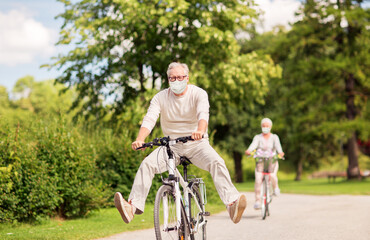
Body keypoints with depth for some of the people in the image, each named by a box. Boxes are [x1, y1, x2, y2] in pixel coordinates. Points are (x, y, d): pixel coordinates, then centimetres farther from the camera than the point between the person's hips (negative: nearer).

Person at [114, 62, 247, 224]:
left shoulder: (198, 94, -7)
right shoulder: (160, 97, -1)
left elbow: (203, 113, -27)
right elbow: (149, 119, -14)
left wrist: (200, 131, -50)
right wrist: (140, 139, -35)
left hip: (196, 144, -2)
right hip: (171, 145, 2)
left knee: (217, 162, -29)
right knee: (147, 164, -20)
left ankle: (232, 203, -37)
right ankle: (133, 206, -24)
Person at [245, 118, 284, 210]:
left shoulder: (274, 137, 5)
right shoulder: (258, 137, 6)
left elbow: (277, 145, -14)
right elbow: (253, 144, -14)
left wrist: (280, 152, -37)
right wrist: (248, 151, -37)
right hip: (260, 162, 1)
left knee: (272, 175, -29)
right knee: (258, 180, -20)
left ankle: (275, 188, 3)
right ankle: (257, 200, -14)